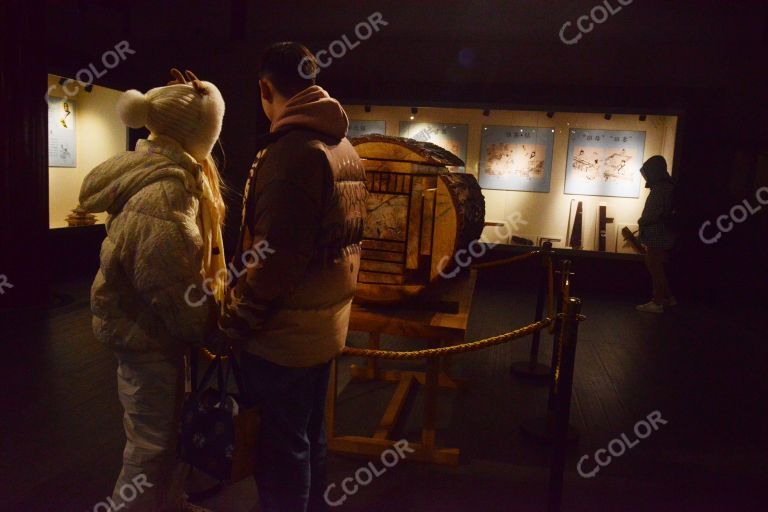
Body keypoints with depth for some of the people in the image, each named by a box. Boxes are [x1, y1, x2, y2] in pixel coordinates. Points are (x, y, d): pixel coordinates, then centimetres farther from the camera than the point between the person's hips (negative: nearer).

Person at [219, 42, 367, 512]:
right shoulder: (345, 147, 10)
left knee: (282, 452, 7)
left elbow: (275, 258, -24)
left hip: (284, 333, -9)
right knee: (310, 438, 22)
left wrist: (233, 322, -13)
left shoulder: (293, 149, -19)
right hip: (325, 325, 9)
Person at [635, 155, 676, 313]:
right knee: (660, 269, 18)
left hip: (657, 237, -10)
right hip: (662, 236, 10)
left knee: (655, 269, -4)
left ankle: (657, 302, 2)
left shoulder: (659, 189, -18)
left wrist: (641, 221, -9)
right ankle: (667, 297, 26)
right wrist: (645, 220, 9)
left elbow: (654, 213, -25)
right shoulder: (666, 186, 13)